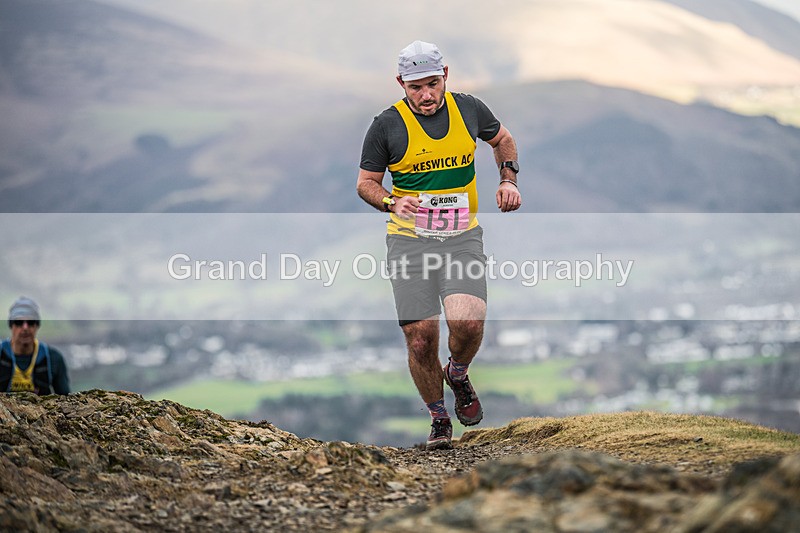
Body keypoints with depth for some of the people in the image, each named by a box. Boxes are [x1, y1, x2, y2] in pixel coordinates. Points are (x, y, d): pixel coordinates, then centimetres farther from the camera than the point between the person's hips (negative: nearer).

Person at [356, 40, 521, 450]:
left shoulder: (468, 109, 2)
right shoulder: (387, 125, -5)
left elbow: (502, 139, 23)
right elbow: (365, 183, 5)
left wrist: (508, 179, 7)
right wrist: (391, 202, -15)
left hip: (463, 236, 1)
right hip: (409, 241, -1)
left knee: (467, 322, -21)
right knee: (421, 340, -6)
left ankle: (458, 376, 13)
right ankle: (439, 419, 18)